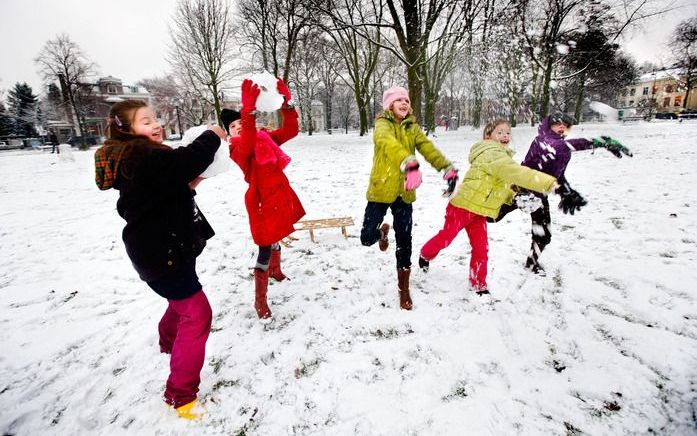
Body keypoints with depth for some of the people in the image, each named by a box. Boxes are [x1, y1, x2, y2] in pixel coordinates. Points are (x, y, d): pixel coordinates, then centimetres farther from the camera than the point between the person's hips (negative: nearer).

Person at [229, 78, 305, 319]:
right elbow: (247, 143, -35)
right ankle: (260, 299, 8)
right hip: (262, 202, -7)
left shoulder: (265, 138, 7)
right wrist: (249, 109, -46)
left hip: (280, 197, 7)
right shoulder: (236, 151, -11)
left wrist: (286, 102, -17)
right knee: (266, 248, -5)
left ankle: (275, 271, 52)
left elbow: (291, 130, -4)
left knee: (276, 238, 27)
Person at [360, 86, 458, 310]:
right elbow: (388, 143, -31)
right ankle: (382, 232, 36)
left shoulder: (412, 128, 9)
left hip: (404, 193, 3)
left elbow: (428, 148, -7)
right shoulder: (383, 124, -7)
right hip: (381, 190, -3)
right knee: (367, 237, -3)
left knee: (404, 241, 6)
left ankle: (404, 289, 22)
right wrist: (409, 163, -50)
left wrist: (447, 168, -25)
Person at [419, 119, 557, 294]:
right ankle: (425, 255, 36)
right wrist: (550, 183, -40)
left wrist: (513, 197, -3)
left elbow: (500, 186, 15)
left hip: (479, 211, 9)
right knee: (446, 237, 8)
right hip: (462, 206, -9)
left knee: (481, 249, 8)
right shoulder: (492, 154, -20)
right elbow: (515, 172, -35)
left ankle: (478, 285, 21)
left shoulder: (500, 156, 14)